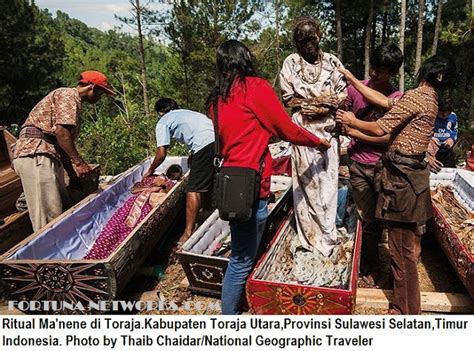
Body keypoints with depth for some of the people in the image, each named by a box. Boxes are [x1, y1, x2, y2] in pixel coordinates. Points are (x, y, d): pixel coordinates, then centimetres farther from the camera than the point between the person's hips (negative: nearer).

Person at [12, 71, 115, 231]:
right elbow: (61, 131, -19)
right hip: (35, 154, -11)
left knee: (64, 209, 8)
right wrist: (79, 162, -14)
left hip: (47, 156, 11)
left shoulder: (74, 102, 26)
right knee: (50, 217, -13)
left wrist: (72, 173, 23)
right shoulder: (67, 95, -4)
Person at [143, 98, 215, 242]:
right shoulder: (188, 112, 35)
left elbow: (161, 154, 9)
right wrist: (193, 157, 48)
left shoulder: (163, 122, 14)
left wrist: (150, 170, 25)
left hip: (205, 146, -7)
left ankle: (188, 233, -7)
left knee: (193, 190, -5)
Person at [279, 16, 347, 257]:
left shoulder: (331, 61, 4)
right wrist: (325, 99, -7)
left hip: (328, 129, 1)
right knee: (306, 182, 1)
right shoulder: (290, 63, 1)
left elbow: (343, 95, 3)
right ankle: (310, 237, 13)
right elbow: (288, 99, -2)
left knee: (327, 181, 4)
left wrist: (310, 103, -11)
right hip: (303, 130, -1)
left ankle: (326, 236, 17)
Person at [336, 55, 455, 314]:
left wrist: (352, 122, 3)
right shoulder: (430, 99, 14)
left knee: (402, 249, 0)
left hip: (402, 176, -10)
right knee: (408, 245, 20)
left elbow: (379, 129, -15)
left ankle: (406, 310, 12)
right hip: (413, 173, 10)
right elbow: (383, 100, 13)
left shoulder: (415, 96, -14)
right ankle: (409, 304, 36)